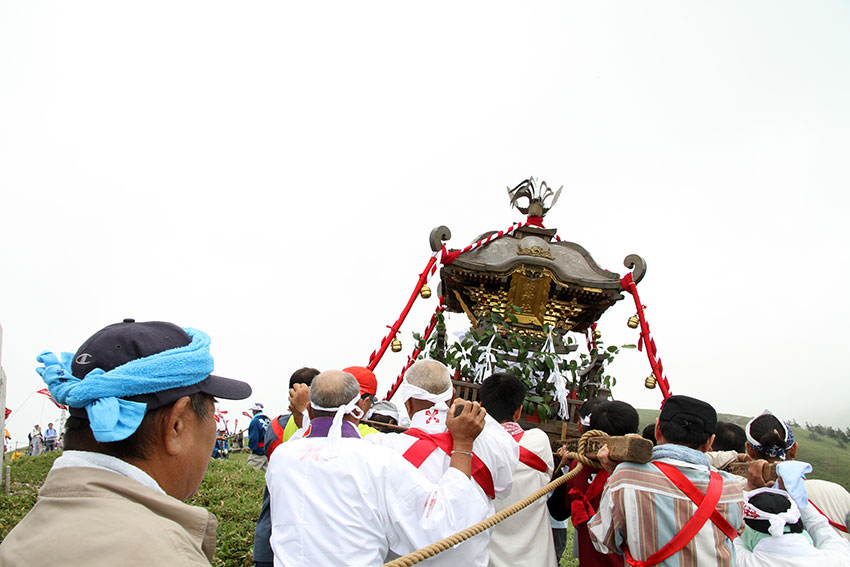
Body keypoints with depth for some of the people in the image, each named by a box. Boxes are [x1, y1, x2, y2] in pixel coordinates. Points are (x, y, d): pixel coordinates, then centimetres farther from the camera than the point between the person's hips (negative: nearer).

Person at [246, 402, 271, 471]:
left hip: (259, 452, -8)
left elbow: (253, 437, -16)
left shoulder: (255, 421, -12)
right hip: (268, 451, 8)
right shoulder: (268, 420, 10)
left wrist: (250, 447, -4)